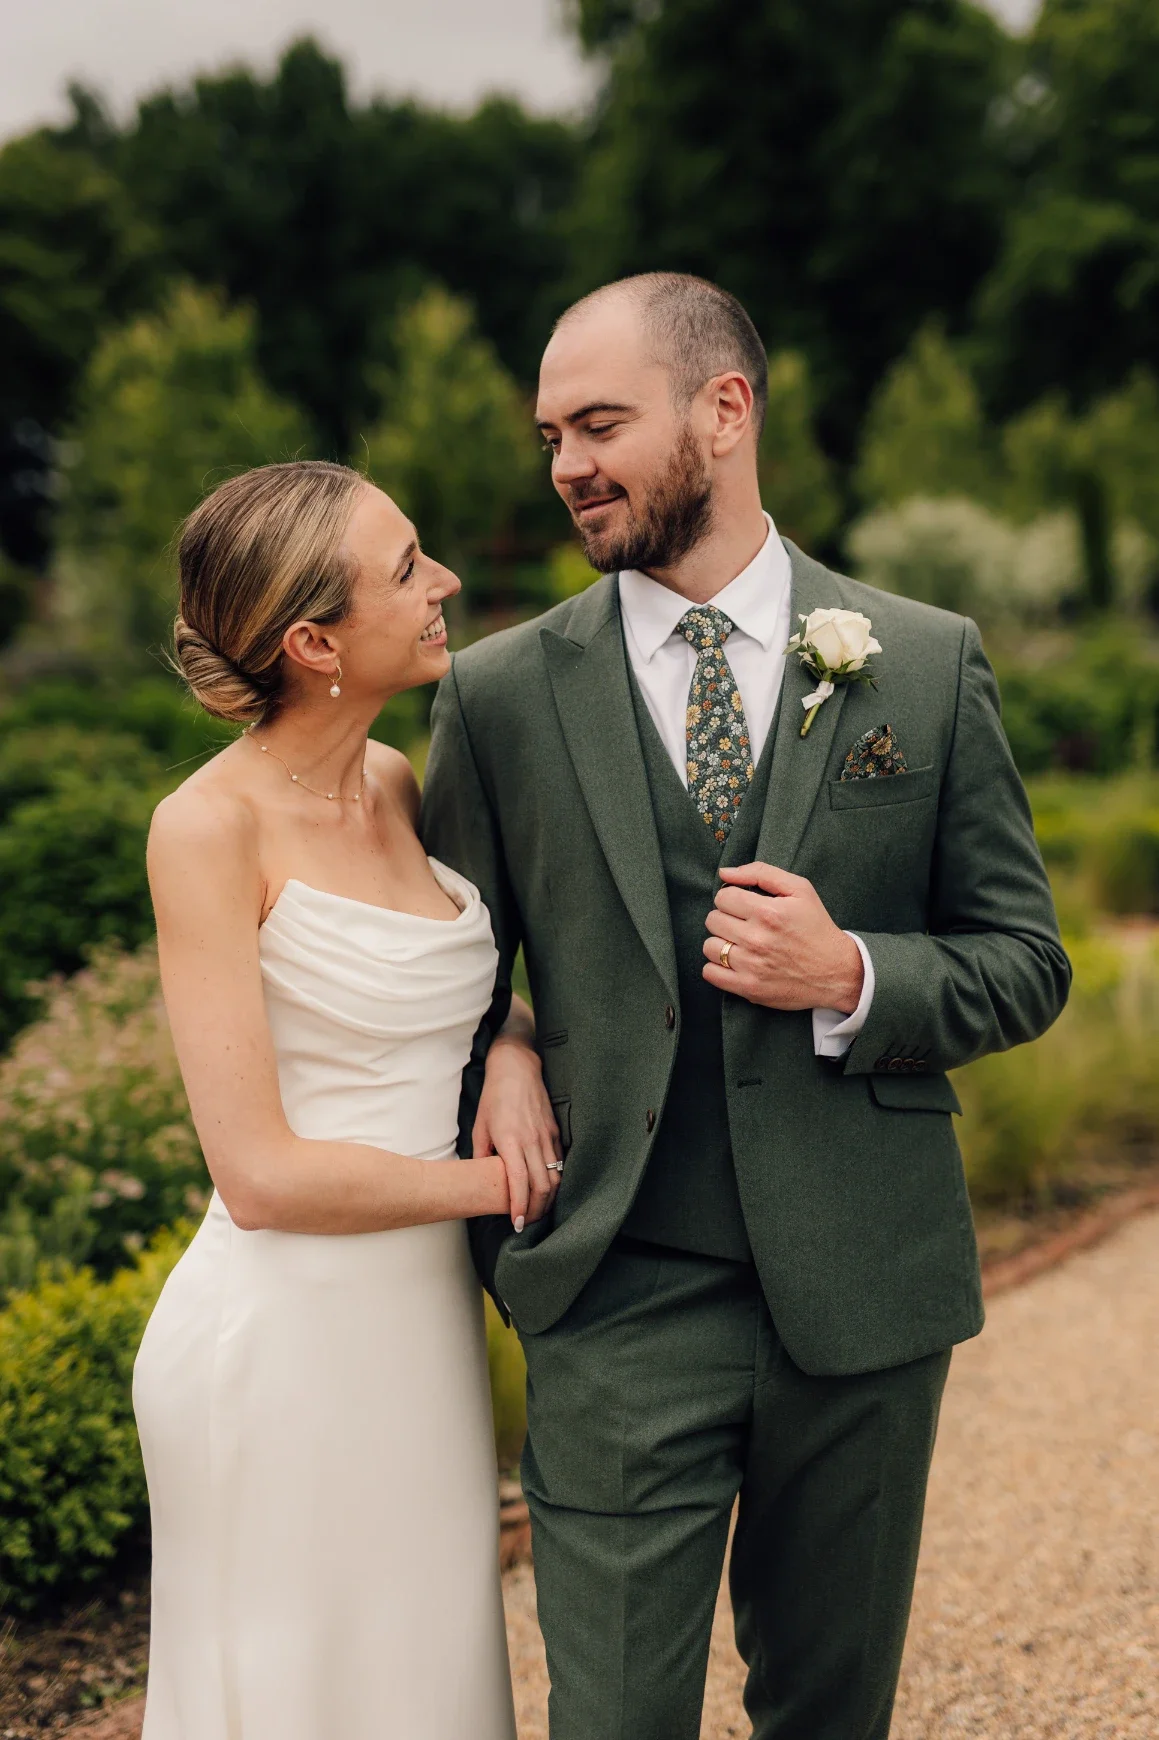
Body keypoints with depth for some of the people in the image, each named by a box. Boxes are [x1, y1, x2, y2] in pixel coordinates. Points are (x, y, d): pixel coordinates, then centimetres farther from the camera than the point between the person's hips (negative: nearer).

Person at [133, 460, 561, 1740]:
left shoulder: (396, 784, 4)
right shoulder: (210, 827, -15)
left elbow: (483, 984, 20)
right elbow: (262, 1174, -18)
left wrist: (514, 1052, -3)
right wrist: (505, 1180, -9)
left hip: (424, 1321, 7)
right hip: (289, 1335, -6)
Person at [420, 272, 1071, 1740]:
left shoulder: (928, 664, 1)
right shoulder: (499, 694, 0)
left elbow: (1025, 962, 4)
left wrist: (852, 977, -15)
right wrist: (496, 1244, -2)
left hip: (862, 1291, 1)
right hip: (619, 1304, -1)